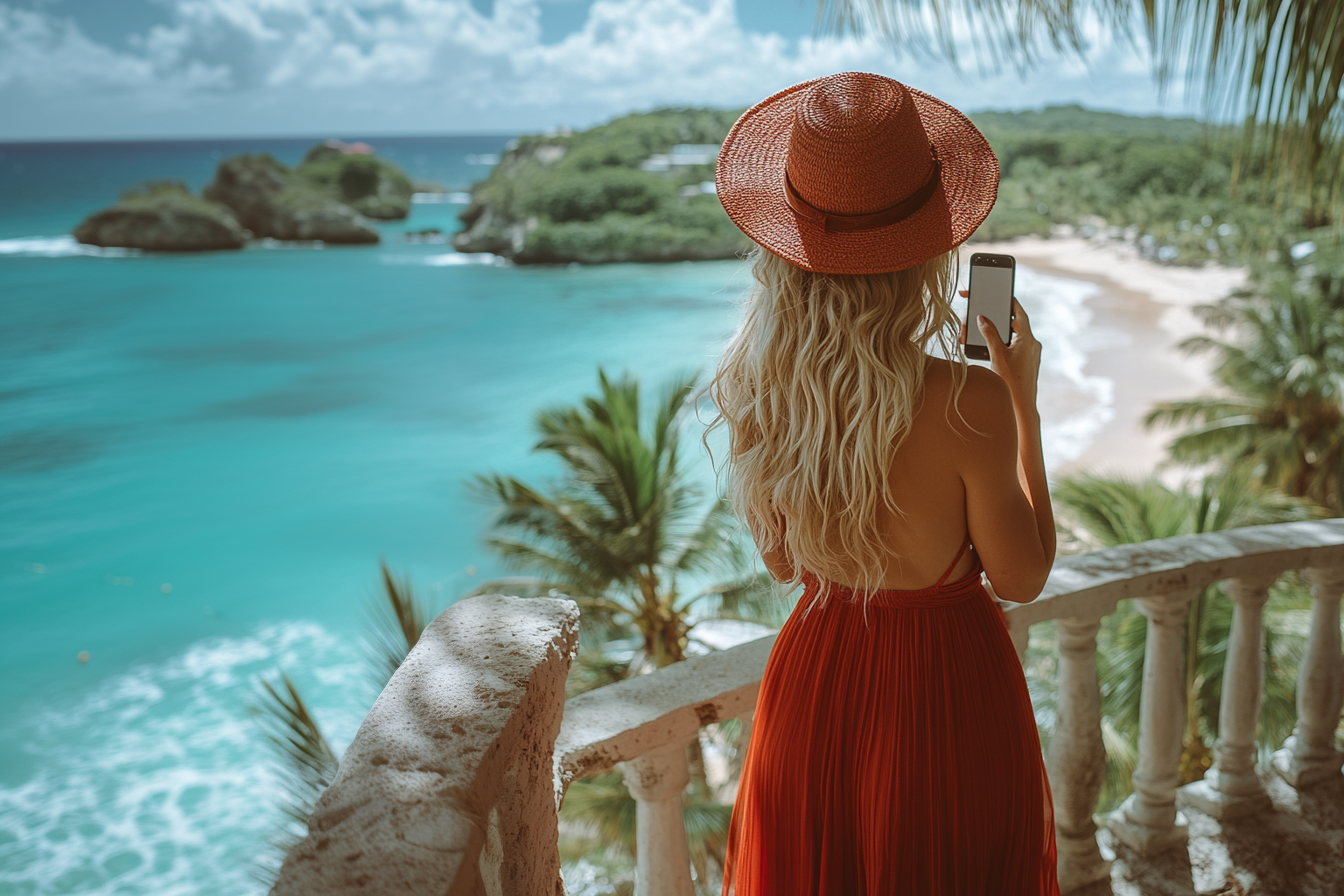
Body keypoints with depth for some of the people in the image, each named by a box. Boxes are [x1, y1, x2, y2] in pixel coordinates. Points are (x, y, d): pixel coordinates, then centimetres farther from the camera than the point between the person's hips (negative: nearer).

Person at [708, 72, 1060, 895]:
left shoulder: (752, 386, -15)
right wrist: (1024, 403, -5)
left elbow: (781, 559, 1)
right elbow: (1022, 577, -12)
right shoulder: (966, 404, -28)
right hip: (948, 688, -3)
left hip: (815, 681, 4)